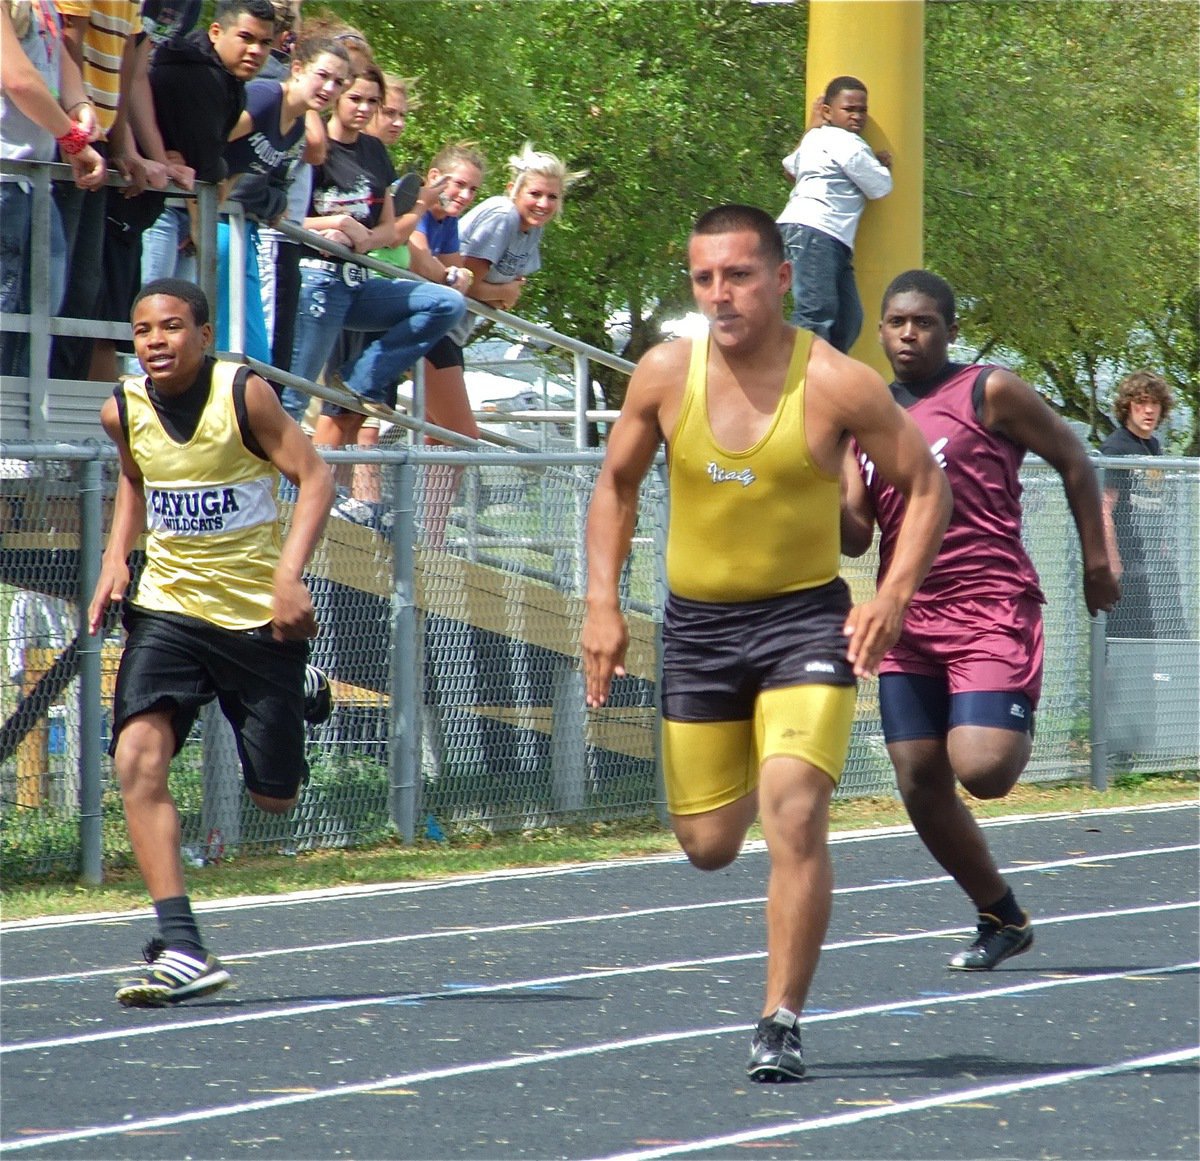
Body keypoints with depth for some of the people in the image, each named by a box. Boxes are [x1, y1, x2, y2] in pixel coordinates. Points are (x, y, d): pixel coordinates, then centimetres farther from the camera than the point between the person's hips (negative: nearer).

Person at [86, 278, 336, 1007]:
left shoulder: (243, 393, -15)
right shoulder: (124, 410, -2)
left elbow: (314, 477, -14)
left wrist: (289, 575, -25)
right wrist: (117, 555, 5)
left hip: (260, 614, -3)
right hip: (168, 608, 3)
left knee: (275, 797, 6)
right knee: (138, 756, -22)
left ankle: (303, 701, 42)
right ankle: (182, 951, -24)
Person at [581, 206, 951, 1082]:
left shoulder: (837, 384, -14)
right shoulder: (665, 375, -6)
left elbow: (927, 486, -3)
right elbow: (617, 484, 10)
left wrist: (894, 596, -15)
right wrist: (603, 602, 1)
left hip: (806, 619, -3)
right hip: (697, 624, 3)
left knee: (794, 815, -21)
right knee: (708, 847, 10)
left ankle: (782, 1025, -11)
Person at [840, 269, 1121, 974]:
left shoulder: (990, 394, -3)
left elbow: (1073, 460, 5)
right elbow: (855, 538, 10)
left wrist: (1096, 561, 4)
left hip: (991, 610, -6)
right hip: (908, 618, 6)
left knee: (980, 769, -21)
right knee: (921, 785, 1)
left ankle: (1020, 733, 16)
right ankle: (1003, 921, 18)